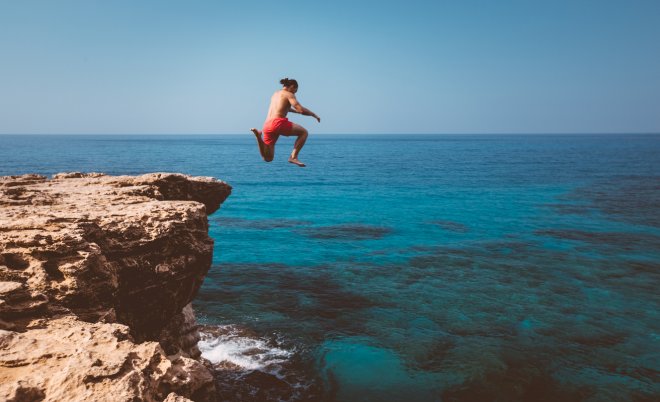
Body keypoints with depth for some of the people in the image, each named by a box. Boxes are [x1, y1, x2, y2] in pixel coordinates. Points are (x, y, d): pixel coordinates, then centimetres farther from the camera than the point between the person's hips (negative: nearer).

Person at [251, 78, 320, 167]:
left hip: (267, 125, 7)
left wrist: (295, 111, 61)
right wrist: (314, 114, 9)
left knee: (268, 158, 11)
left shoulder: (275, 94, 29)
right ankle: (293, 157, -3)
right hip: (278, 122, -7)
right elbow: (301, 110, -6)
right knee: (303, 132, 13)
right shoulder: (289, 94, 5)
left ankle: (258, 135, -11)